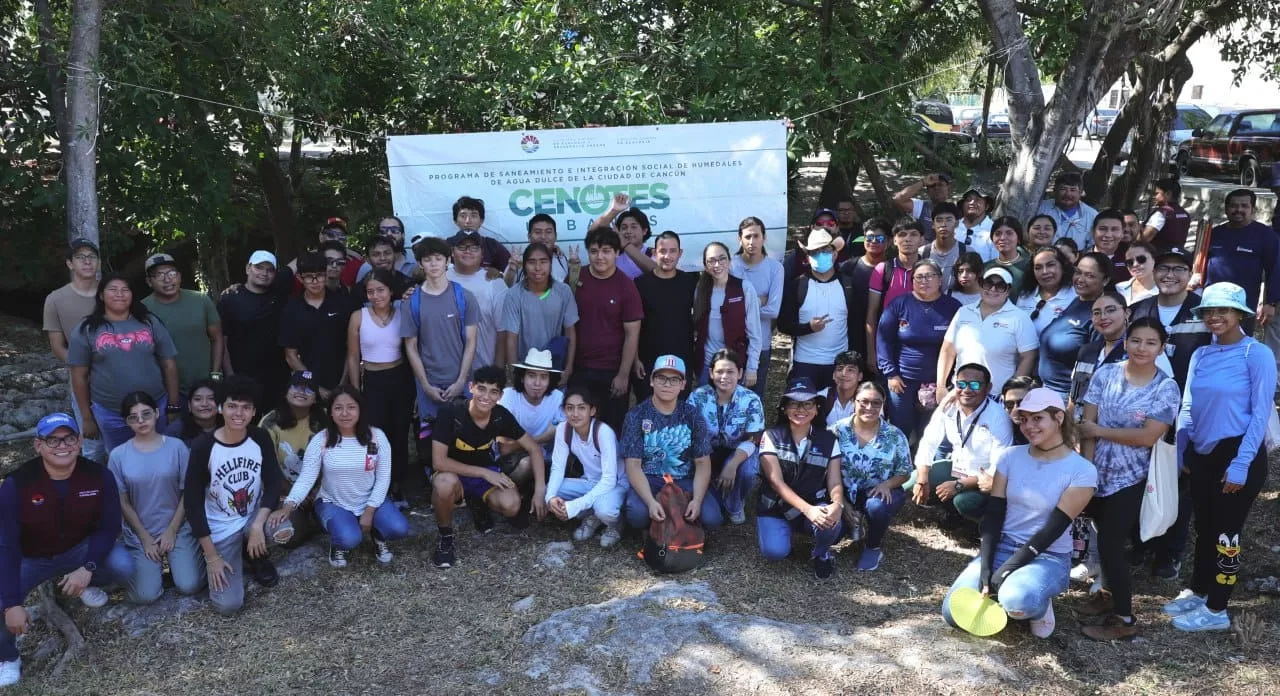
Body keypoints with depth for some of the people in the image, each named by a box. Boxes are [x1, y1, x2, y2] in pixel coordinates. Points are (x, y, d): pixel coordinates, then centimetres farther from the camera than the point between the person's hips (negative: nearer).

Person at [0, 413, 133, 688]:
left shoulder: (99, 476, -20)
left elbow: (109, 527, -11)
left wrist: (87, 569, -27)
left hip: (80, 549, 1)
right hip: (30, 558, -1)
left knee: (123, 566, -27)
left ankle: (87, 585, 12)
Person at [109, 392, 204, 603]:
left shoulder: (176, 446, -6)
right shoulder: (118, 455, -6)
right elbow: (123, 502, -2)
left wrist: (172, 531, -7)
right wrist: (145, 538, -5)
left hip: (178, 528, 0)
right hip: (139, 534, 0)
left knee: (189, 586, -14)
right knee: (145, 596, -14)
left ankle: (173, 557, 17)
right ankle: (157, 561, 17)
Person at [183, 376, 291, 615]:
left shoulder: (261, 439, -8)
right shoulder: (204, 447, -17)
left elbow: (273, 484, -6)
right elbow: (192, 503, -13)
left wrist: (258, 525, -24)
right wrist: (212, 556, -14)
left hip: (253, 517, 2)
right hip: (220, 530, -2)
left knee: (283, 530, -34)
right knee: (228, 605, -15)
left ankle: (254, 555, 4)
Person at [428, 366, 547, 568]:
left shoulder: (501, 416, -15)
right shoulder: (450, 413, -26)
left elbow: (533, 448, -5)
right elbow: (439, 462, -29)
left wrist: (540, 490, -14)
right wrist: (485, 473, -28)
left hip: (486, 473, 4)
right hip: (453, 473, -3)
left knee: (511, 506, -26)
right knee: (446, 483, -40)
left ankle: (477, 503, 12)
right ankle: (445, 536, -9)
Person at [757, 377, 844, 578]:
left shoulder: (828, 440, 0)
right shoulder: (772, 436, -7)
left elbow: (835, 482, -6)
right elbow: (776, 481, -16)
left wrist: (837, 504, -31)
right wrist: (807, 509, -31)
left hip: (815, 505, 1)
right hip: (776, 507, -1)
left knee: (831, 522, -33)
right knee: (774, 551, -29)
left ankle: (821, 553, 3)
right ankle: (785, 531, 10)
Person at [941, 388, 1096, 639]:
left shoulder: (1082, 471, -11)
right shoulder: (1010, 456, 1)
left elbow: (1052, 530, -15)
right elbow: (993, 515, -1)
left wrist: (1005, 572, -20)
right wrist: (985, 567, -14)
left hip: (1049, 556, -4)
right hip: (1002, 546, 4)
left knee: (1017, 600, -37)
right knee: (953, 612, -14)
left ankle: (1039, 606, -1)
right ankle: (1004, 592, 13)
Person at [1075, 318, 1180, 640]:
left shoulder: (1166, 388, -9)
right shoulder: (1105, 374, -1)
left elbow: (1148, 437, -18)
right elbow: (1087, 425, -3)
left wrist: (1100, 430, -12)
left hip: (1130, 479, -3)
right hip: (1098, 472, 3)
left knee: (1109, 543, -4)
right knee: (1106, 538, 15)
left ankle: (1124, 618, 9)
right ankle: (1108, 595, 36)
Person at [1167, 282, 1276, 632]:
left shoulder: (1257, 354, -10)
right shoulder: (1201, 355, 7)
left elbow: (1260, 414, -12)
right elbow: (1187, 408, 12)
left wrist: (1240, 464, -15)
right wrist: (1178, 453, 8)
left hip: (1238, 454, -6)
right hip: (1202, 455, 6)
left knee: (1226, 532, 3)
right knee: (1204, 527, 17)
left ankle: (1216, 610, 15)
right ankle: (1197, 592, 33)